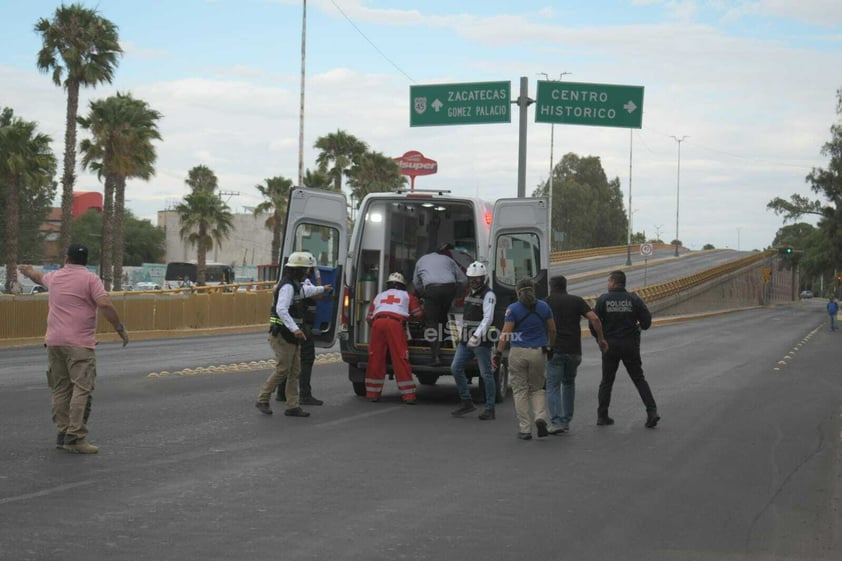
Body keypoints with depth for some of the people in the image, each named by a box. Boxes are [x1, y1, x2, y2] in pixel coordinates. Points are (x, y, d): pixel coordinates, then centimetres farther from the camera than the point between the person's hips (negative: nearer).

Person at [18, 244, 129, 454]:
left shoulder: (54, 277, 15)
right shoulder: (90, 279, -3)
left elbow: (39, 277, 39)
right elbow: (105, 305, -15)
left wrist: (27, 271, 61)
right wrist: (120, 328, -6)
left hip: (54, 342, 6)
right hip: (79, 344, -6)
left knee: (60, 389, 13)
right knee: (82, 389, -8)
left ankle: (62, 434, 15)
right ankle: (75, 437, -16)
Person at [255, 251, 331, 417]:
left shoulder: (295, 285, 14)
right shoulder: (287, 286, -18)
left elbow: (304, 291, 39)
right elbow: (281, 309, -30)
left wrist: (322, 289, 55)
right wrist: (294, 328, -37)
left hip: (292, 336, 10)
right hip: (282, 335, -10)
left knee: (294, 371, 7)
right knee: (282, 369, -10)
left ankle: (293, 406, 7)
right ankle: (262, 400, 1)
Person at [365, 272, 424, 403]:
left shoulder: (379, 296, 31)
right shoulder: (407, 296, 26)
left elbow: (369, 318, 26)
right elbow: (418, 314, 23)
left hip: (378, 323, 2)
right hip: (396, 323, -2)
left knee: (375, 359, 7)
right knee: (400, 359, -2)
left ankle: (372, 394, 10)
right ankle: (408, 396, -3)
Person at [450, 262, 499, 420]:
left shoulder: (488, 295, -9)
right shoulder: (470, 293, 17)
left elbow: (488, 318, -20)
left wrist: (476, 335, -29)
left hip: (481, 341, -8)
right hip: (466, 341, 8)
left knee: (486, 374, -3)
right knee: (456, 368, 3)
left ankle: (490, 409, 3)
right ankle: (466, 402, 12)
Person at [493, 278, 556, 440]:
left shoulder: (513, 308, -6)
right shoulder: (543, 306, 3)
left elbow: (506, 333, -12)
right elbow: (552, 330, 9)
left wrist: (498, 353, -10)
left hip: (518, 353, -3)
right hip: (538, 353, 3)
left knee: (520, 391, 6)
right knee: (536, 389, 17)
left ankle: (525, 429, 4)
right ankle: (540, 417, -8)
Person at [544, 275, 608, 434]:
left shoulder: (547, 302, 3)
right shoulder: (577, 300, 8)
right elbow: (594, 319, -4)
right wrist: (601, 339, 5)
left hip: (554, 350, -3)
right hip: (574, 350, 3)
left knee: (553, 386, -1)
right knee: (569, 383, 21)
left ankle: (556, 422, -17)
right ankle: (566, 421, 21)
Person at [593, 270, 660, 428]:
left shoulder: (603, 300, -6)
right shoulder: (634, 299, -3)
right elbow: (646, 321, -7)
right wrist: (638, 327, 16)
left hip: (610, 345, -1)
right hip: (631, 345, 1)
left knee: (606, 381, 11)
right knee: (639, 379, 8)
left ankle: (602, 415, 12)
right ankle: (652, 411, -4)